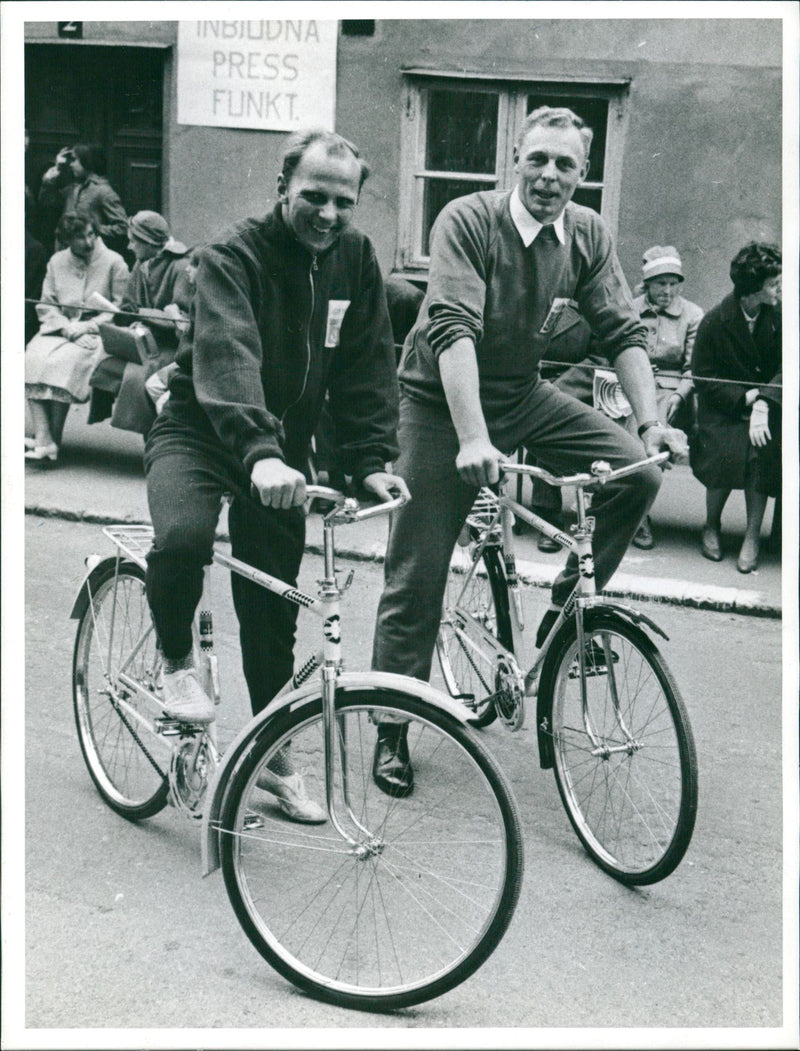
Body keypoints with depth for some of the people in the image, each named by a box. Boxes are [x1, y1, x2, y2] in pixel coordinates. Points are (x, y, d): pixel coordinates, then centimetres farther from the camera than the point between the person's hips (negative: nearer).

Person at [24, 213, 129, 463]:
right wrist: (64, 325, -7)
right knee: (32, 358, -26)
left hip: (96, 332, -4)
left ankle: (53, 439, -25)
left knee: (62, 361, -32)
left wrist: (88, 326, -12)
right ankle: (43, 440, -32)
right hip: (59, 328, 4)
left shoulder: (113, 261, 1)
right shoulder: (57, 262, 14)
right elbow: (45, 304, 13)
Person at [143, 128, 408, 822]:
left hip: (282, 443, 4)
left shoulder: (356, 258, -2)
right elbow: (227, 358, -36)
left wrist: (372, 460, -14)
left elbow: (369, 366, -1)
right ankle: (178, 663, -3)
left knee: (272, 607, 7)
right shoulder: (235, 257, -19)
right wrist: (259, 454, -51)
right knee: (183, 538, -34)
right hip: (200, 432, -4)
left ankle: (274, 756, 23)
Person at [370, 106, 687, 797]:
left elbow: (623, 331, -4)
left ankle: (568, 607, 3)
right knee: (416, 580, -2)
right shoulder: (467, 221, -19)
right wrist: (473, 440, -42)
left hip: (525, 396, 5)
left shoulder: (589, 235, -3)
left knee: (637, 471, -17)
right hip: (443, 402, -4)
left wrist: (651, 420, -20)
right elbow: (452, 329, -30)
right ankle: (391, 735, 13)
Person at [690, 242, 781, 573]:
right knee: (728, 451, -27)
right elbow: (704, 378, -5)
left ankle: (752, 535, -13)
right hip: (724, 406, -1)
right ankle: (711, 526, 1)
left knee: (762, 449, -27)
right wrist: (746, 398, -17)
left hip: (768, 402, 2)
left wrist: (763, 403, -24)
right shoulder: (715, 322, -9)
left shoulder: (780, 314, -4)